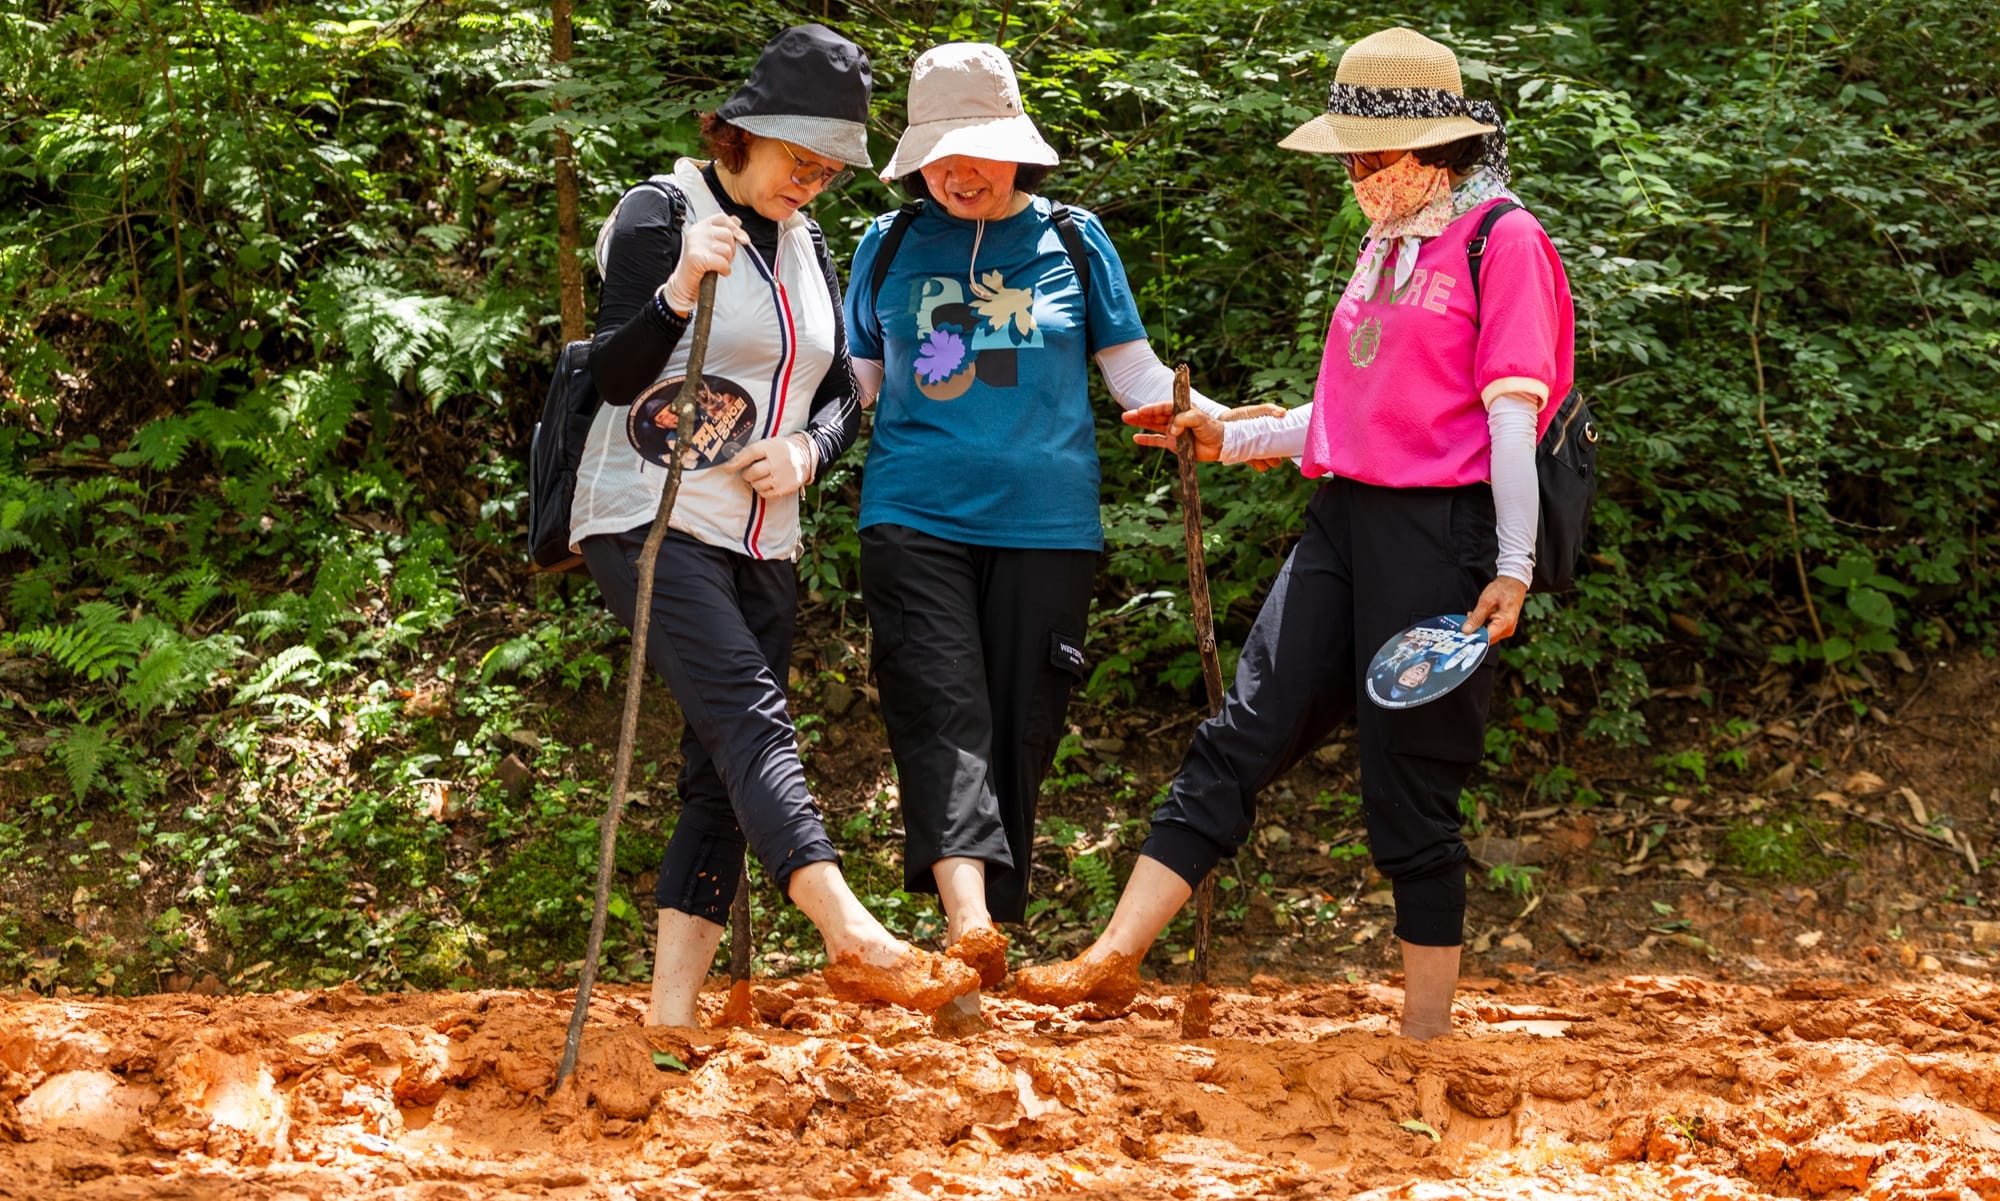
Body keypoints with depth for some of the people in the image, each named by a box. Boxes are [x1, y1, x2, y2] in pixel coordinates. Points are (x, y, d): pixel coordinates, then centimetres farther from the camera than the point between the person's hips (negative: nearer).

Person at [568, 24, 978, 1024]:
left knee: (722, 777, 1)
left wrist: (807, 450, -2)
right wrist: (680, 290, -29)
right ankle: (855, 940, -39)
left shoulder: (806, 247, 16)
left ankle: (670, 1018, 0)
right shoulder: (663, 213, -5)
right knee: (751, 717, -25)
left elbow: (842, 396, 20)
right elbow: (616, 377, -12)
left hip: (760, 543, 8)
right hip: (652, 521, -7)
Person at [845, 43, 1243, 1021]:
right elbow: (853, 386, 17)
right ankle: (966, 914, -33)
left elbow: (1136, 373, 11)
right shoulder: (889, 246, 12)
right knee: (944, 715, -17)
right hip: (915, 518, -1)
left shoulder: (1074, 241, 9)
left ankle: (992, 935, 9)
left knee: (1019, 731, 1)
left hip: (1045, 525, 1)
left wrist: (1224, 423, -5)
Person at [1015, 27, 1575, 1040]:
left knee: (1411, 789, -2)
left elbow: (1512, 413, -10)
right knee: (1241, 735, -1)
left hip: (1439, 534, -7)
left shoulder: (1503, 239, -5)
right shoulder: (1384, 243, 20)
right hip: (1344, 518, 7)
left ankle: (1426, 1037, 7)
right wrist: (1230, 440, 17)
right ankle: (1115, 958, -3)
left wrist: (1512, 569, -14)